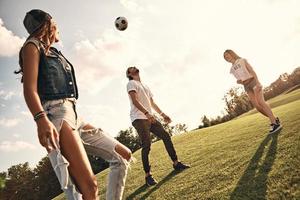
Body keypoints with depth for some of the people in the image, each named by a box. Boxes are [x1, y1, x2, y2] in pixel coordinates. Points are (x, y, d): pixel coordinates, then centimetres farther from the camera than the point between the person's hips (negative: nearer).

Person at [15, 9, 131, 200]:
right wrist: (41, 119, -28)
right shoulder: (33, 46, 6)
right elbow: (30, 89, -10)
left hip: (73, 115, 9)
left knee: (123, 156, 7)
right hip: (56, 114, -9)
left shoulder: (55, 53, 29)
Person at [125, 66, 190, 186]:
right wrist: (146, 113, -28)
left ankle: (176, 163, 16)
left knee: (166, 136, 5)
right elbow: (135, 101, -16)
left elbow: (152, 103, 26)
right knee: (146, 145, -14)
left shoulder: (145, 86, 26)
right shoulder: (131, 83, -1)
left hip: (150, 117, 8)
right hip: (139, 119, -8)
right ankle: (148, 175, -7)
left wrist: (162, 114, 18)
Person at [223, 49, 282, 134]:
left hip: (252, 81, -4)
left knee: (260, 102, -21)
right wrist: (239, 82, -8)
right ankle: (274, 119, 6)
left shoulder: (242, 60, 9)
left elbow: (252, 71, -1)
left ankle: (274, 123, -20)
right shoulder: (232, 69, 19)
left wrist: (257, 82, -15)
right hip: (246, 86, 4)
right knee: (257, 106, -9)